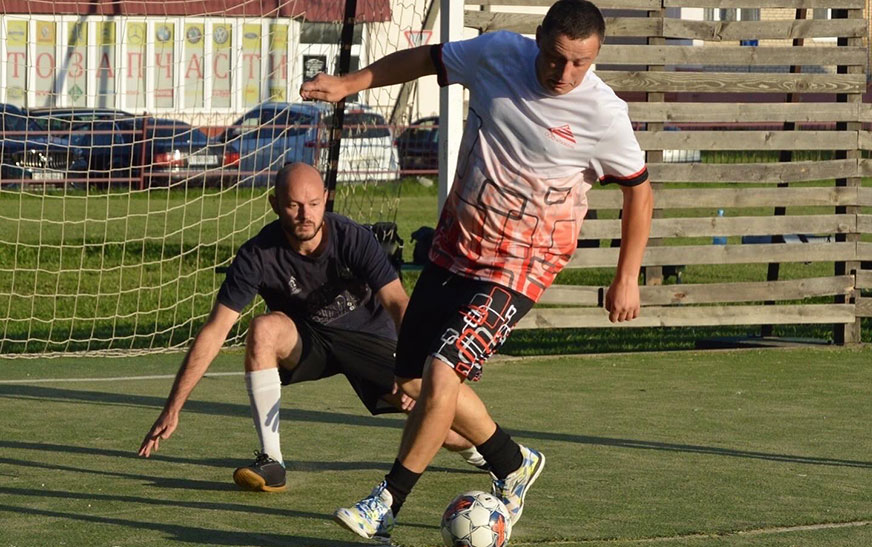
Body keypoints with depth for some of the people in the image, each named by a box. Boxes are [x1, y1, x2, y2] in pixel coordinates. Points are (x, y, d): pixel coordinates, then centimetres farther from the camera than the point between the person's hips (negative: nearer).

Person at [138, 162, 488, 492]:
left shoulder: (353, 239, -26)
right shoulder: (259, 255, -25)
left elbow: (398, 303, -30)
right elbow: (216, 330, -25)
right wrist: (173, 408, -30)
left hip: (368, 335, 0)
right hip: (303, 339, 0)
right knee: (263, 329, -34)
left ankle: (477, 447, 31)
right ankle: (271, 462, -25)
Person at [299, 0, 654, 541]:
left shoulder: (603, 115, -17)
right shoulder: (499, 54, -7)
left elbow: (639, 190, -3)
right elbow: (428, 59, 11)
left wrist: (627, 279, 0)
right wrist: (351, 82, 6)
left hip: (520, 262, -6)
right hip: (456, 241, 6)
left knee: (441, 372, -20)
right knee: (415, 378, 11)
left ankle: (386, 506, -8)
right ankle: (513, 463, 31)